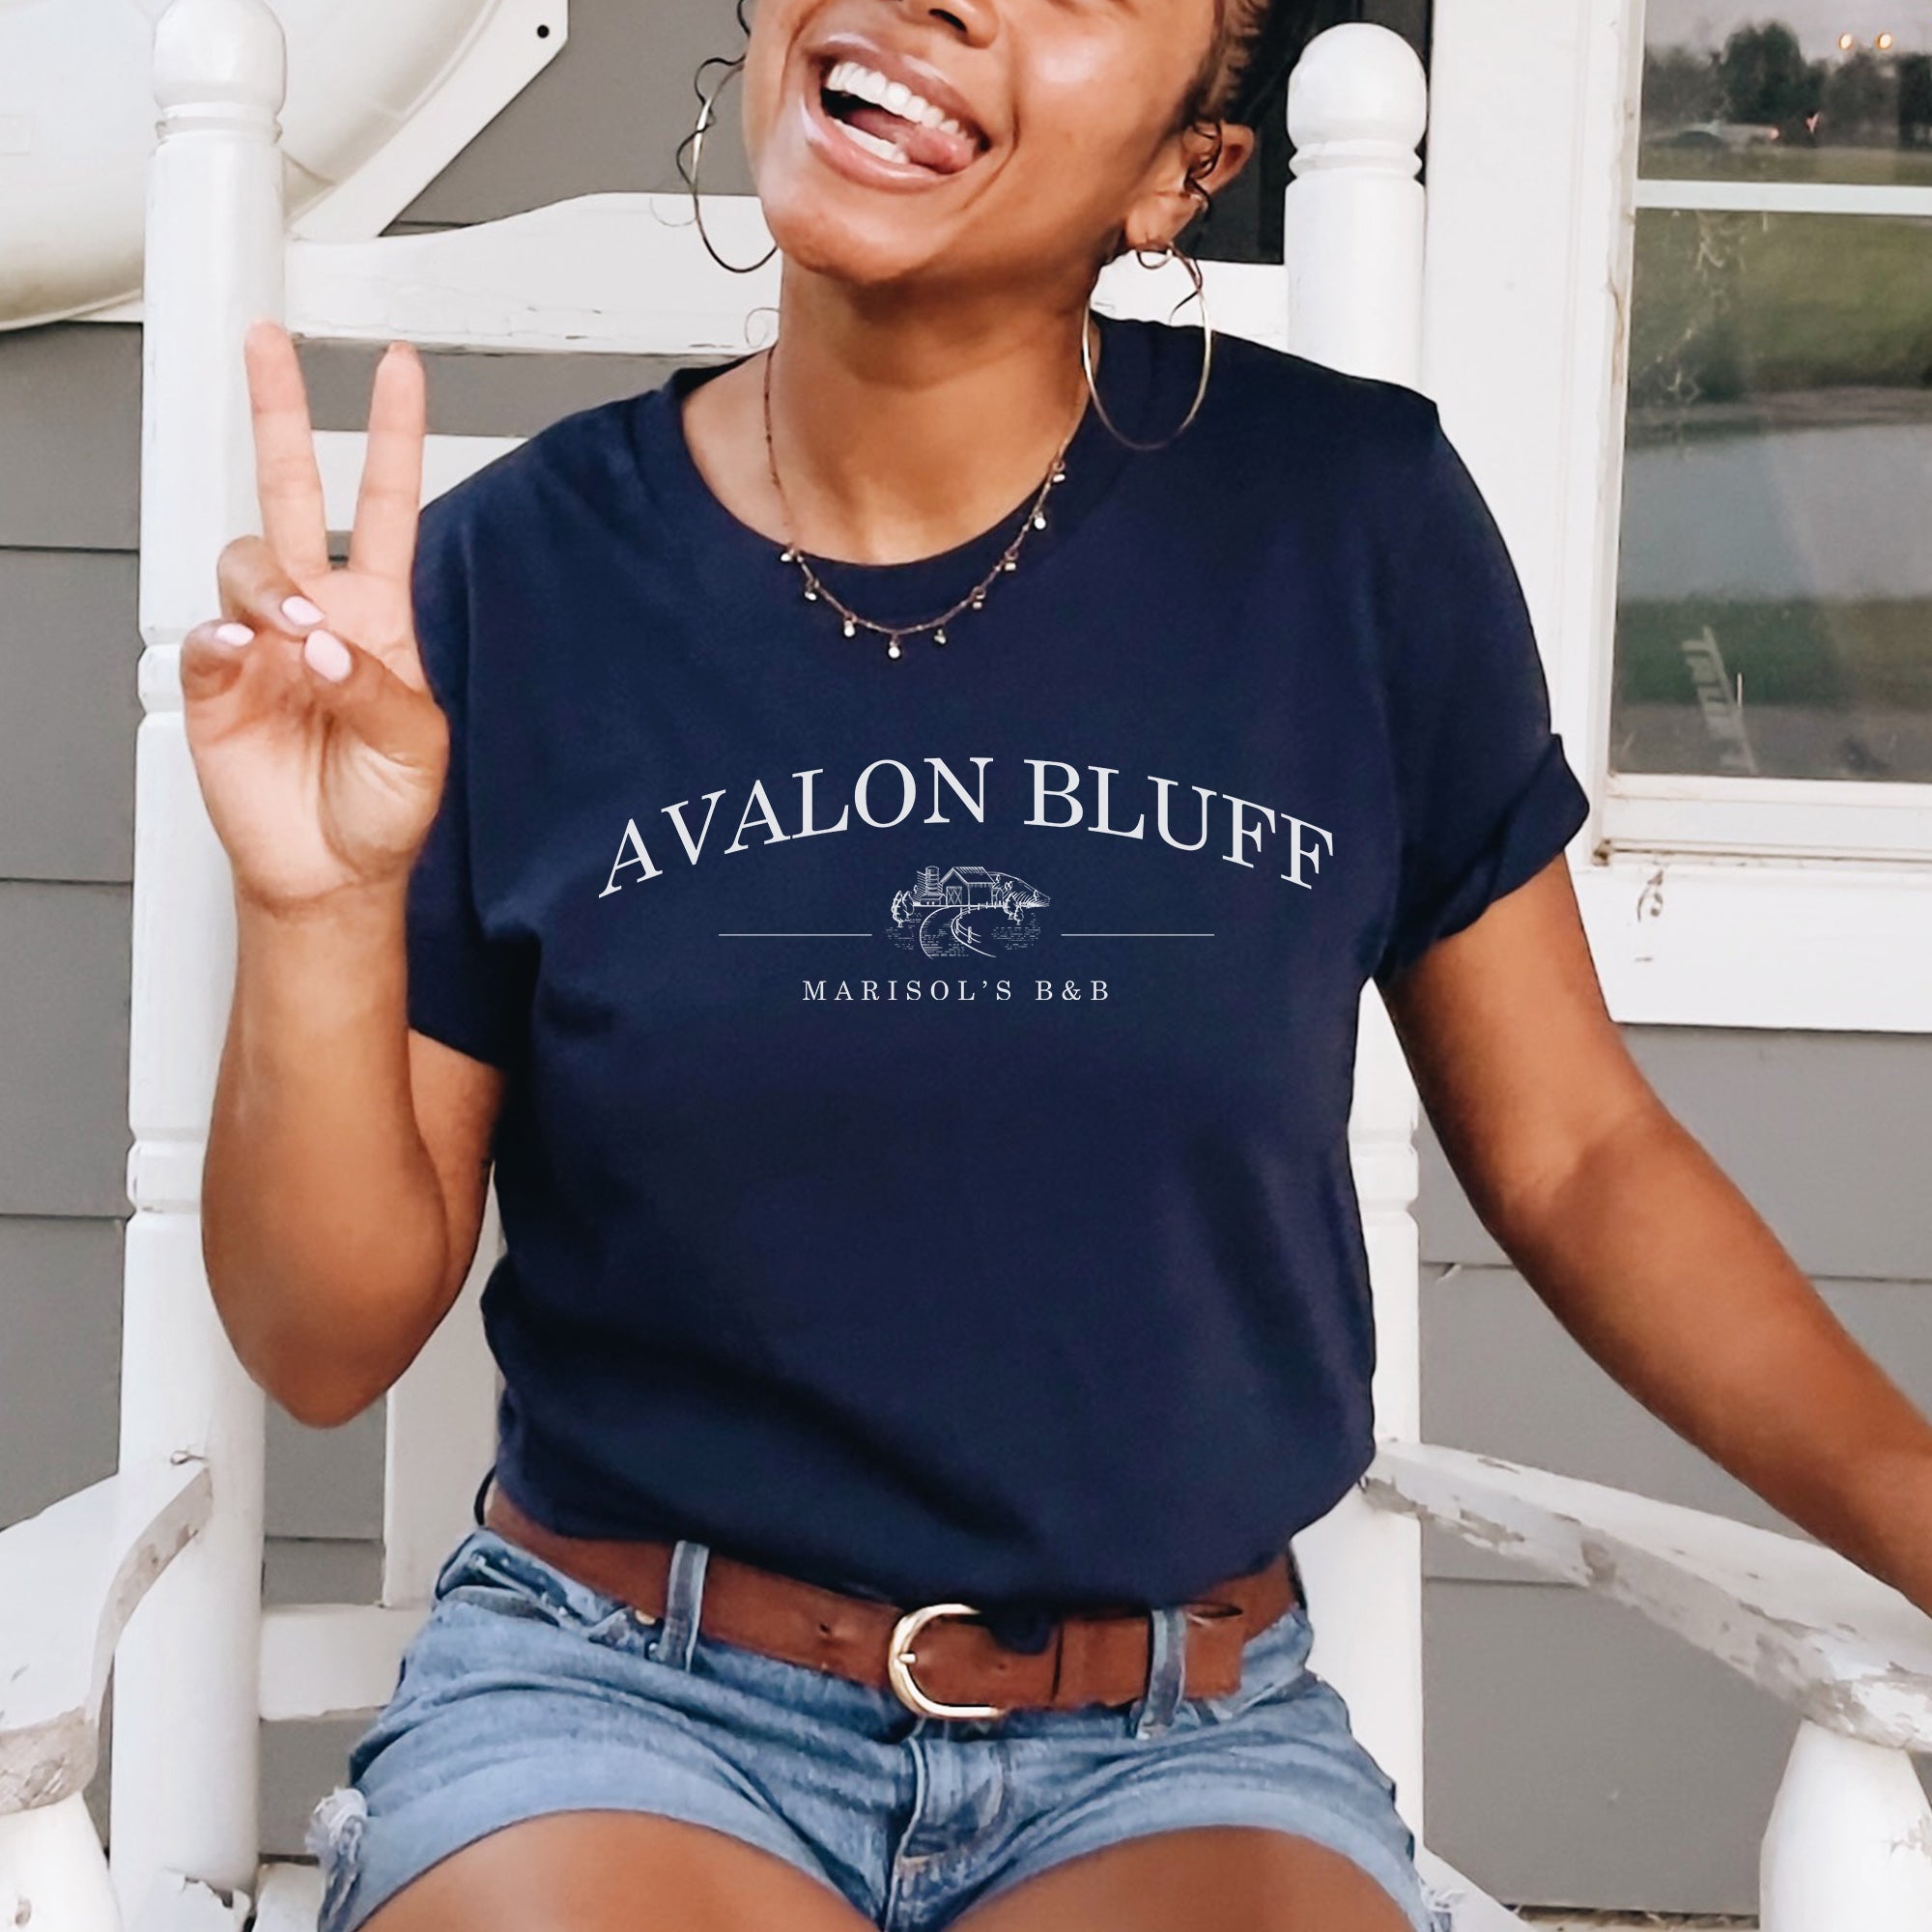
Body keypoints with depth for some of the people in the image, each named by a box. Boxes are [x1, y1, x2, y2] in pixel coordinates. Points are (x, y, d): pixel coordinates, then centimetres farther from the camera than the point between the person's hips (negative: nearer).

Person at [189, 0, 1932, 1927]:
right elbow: (327, 1345, -1)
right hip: (615, 1700, 0)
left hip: (1186, 1747, 1)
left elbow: (1573, 1155, 5)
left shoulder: (1349, 524, -5)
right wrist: (322, 914, -18)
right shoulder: (508, 576, -5)